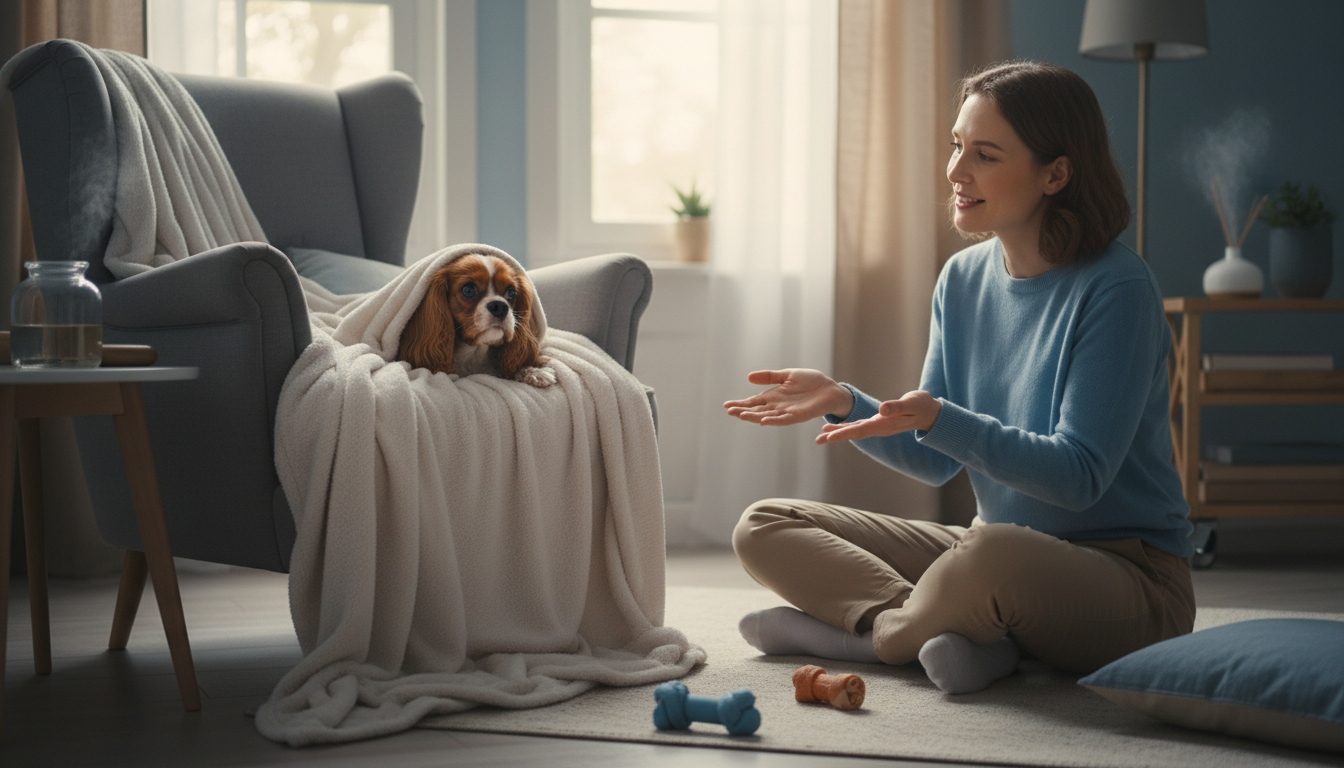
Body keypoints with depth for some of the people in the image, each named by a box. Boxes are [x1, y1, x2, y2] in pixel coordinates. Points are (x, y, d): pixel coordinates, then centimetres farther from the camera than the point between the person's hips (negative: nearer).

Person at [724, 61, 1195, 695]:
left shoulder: (1116, 289, -16)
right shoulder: (963, 278, 5)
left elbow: (1079, 477, -22)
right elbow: (937, 462, 8)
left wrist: (939, 419, -32)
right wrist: (844, 403, -9)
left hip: (1125, 573, -7)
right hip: (999, 554, 8)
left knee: (989, 553, -42)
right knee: (763, 528, 2)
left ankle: (883, 632, -11)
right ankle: (954, 636, -18)